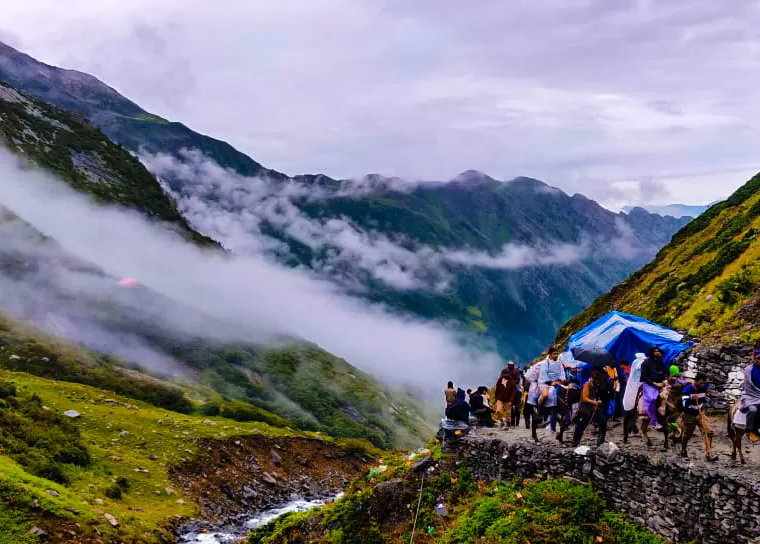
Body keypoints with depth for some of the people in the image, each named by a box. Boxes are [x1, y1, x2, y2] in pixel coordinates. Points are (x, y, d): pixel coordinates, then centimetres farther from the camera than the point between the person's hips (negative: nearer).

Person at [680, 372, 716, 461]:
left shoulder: (704, 387, -5)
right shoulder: (687, 389, -23)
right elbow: (684, 403, -34)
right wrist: (691, 398, -49)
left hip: (700, 414, 4)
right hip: (689, 415, -4)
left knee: (709, 432, -12)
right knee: (687, 435, 10)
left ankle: (708, 454, -9)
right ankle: (683, 450, 37)